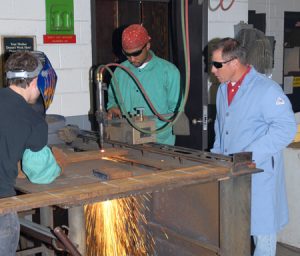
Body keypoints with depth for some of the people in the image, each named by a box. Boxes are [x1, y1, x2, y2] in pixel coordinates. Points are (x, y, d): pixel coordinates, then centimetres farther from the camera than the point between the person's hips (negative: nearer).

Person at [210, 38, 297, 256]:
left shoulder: (266, 89, -16)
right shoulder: (223, 90, 12)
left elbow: (286, 127, -24)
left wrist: (249, 155, -27)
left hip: (258, 173, -7)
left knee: (261, 227, 4)